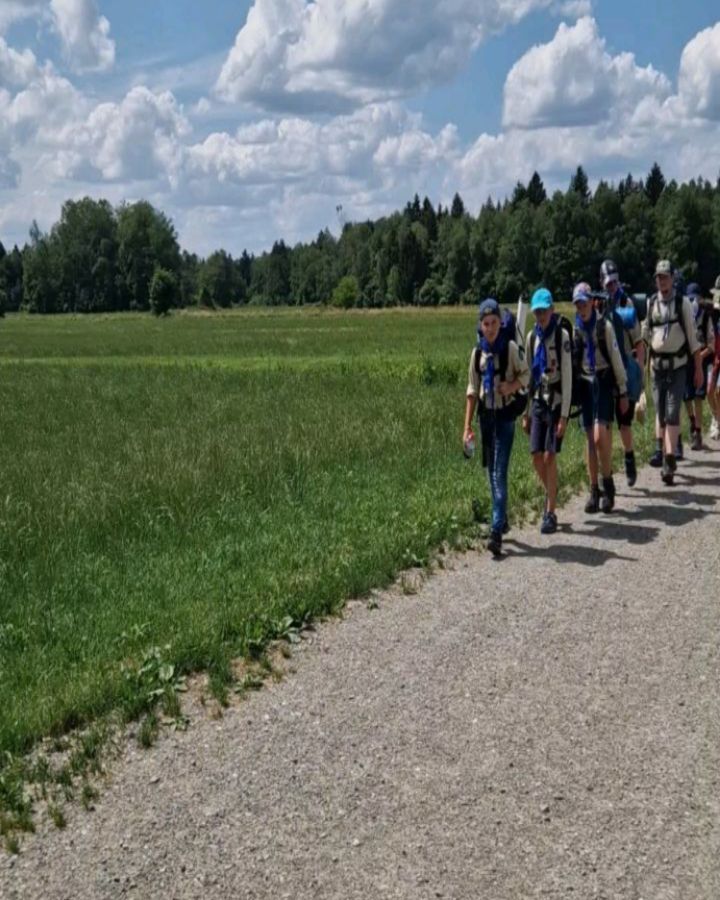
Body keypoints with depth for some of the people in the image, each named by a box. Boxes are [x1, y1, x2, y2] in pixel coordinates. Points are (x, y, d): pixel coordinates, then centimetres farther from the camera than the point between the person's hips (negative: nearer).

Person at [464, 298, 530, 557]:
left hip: (505, 414, -5)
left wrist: (513, 386, -19)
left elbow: (525, 374, 3)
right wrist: (467, 425, 5)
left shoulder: (510, 348, -7)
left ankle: (496, 531, -14)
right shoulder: (477, 353, 5)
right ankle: (502, 520, 29)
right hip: (486, 414, 5)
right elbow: (472, 390, 8)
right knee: (492, 473, 13)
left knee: (499, 473, -11)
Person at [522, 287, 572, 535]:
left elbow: (567, 376, -11)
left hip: (556, 401, -5)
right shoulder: (533, 336, 9)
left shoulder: (562, 335, -9)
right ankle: (551, 495, 29)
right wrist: (526, 412, 12)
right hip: (537, 401, 5)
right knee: (537, 456, 2)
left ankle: (551, 513, 2)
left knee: (550, 456, -6)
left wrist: (564, 415, -15)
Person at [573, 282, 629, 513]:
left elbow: (616, 359, -3)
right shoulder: (574, 328, 5)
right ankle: (594, 491, 14)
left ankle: (608, 484, 5)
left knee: (600, 437, -14)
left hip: (604, 383, -4)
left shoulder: (604, 325, -6)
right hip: (585, 383, 4)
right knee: (590, 439, 6)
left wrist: (623, 392, -2)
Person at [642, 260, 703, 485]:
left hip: (678, 365, -3)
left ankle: (669, 459, -10)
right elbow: (644, 334, 7)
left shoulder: (682, 302, -3)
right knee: (659, 411, 9)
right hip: (657, 363, 3)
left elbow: (693, 337, -1)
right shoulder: (650, 303, 5)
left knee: (672, 413, -7)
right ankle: (660, 449, 22)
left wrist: (699, 368, -1)